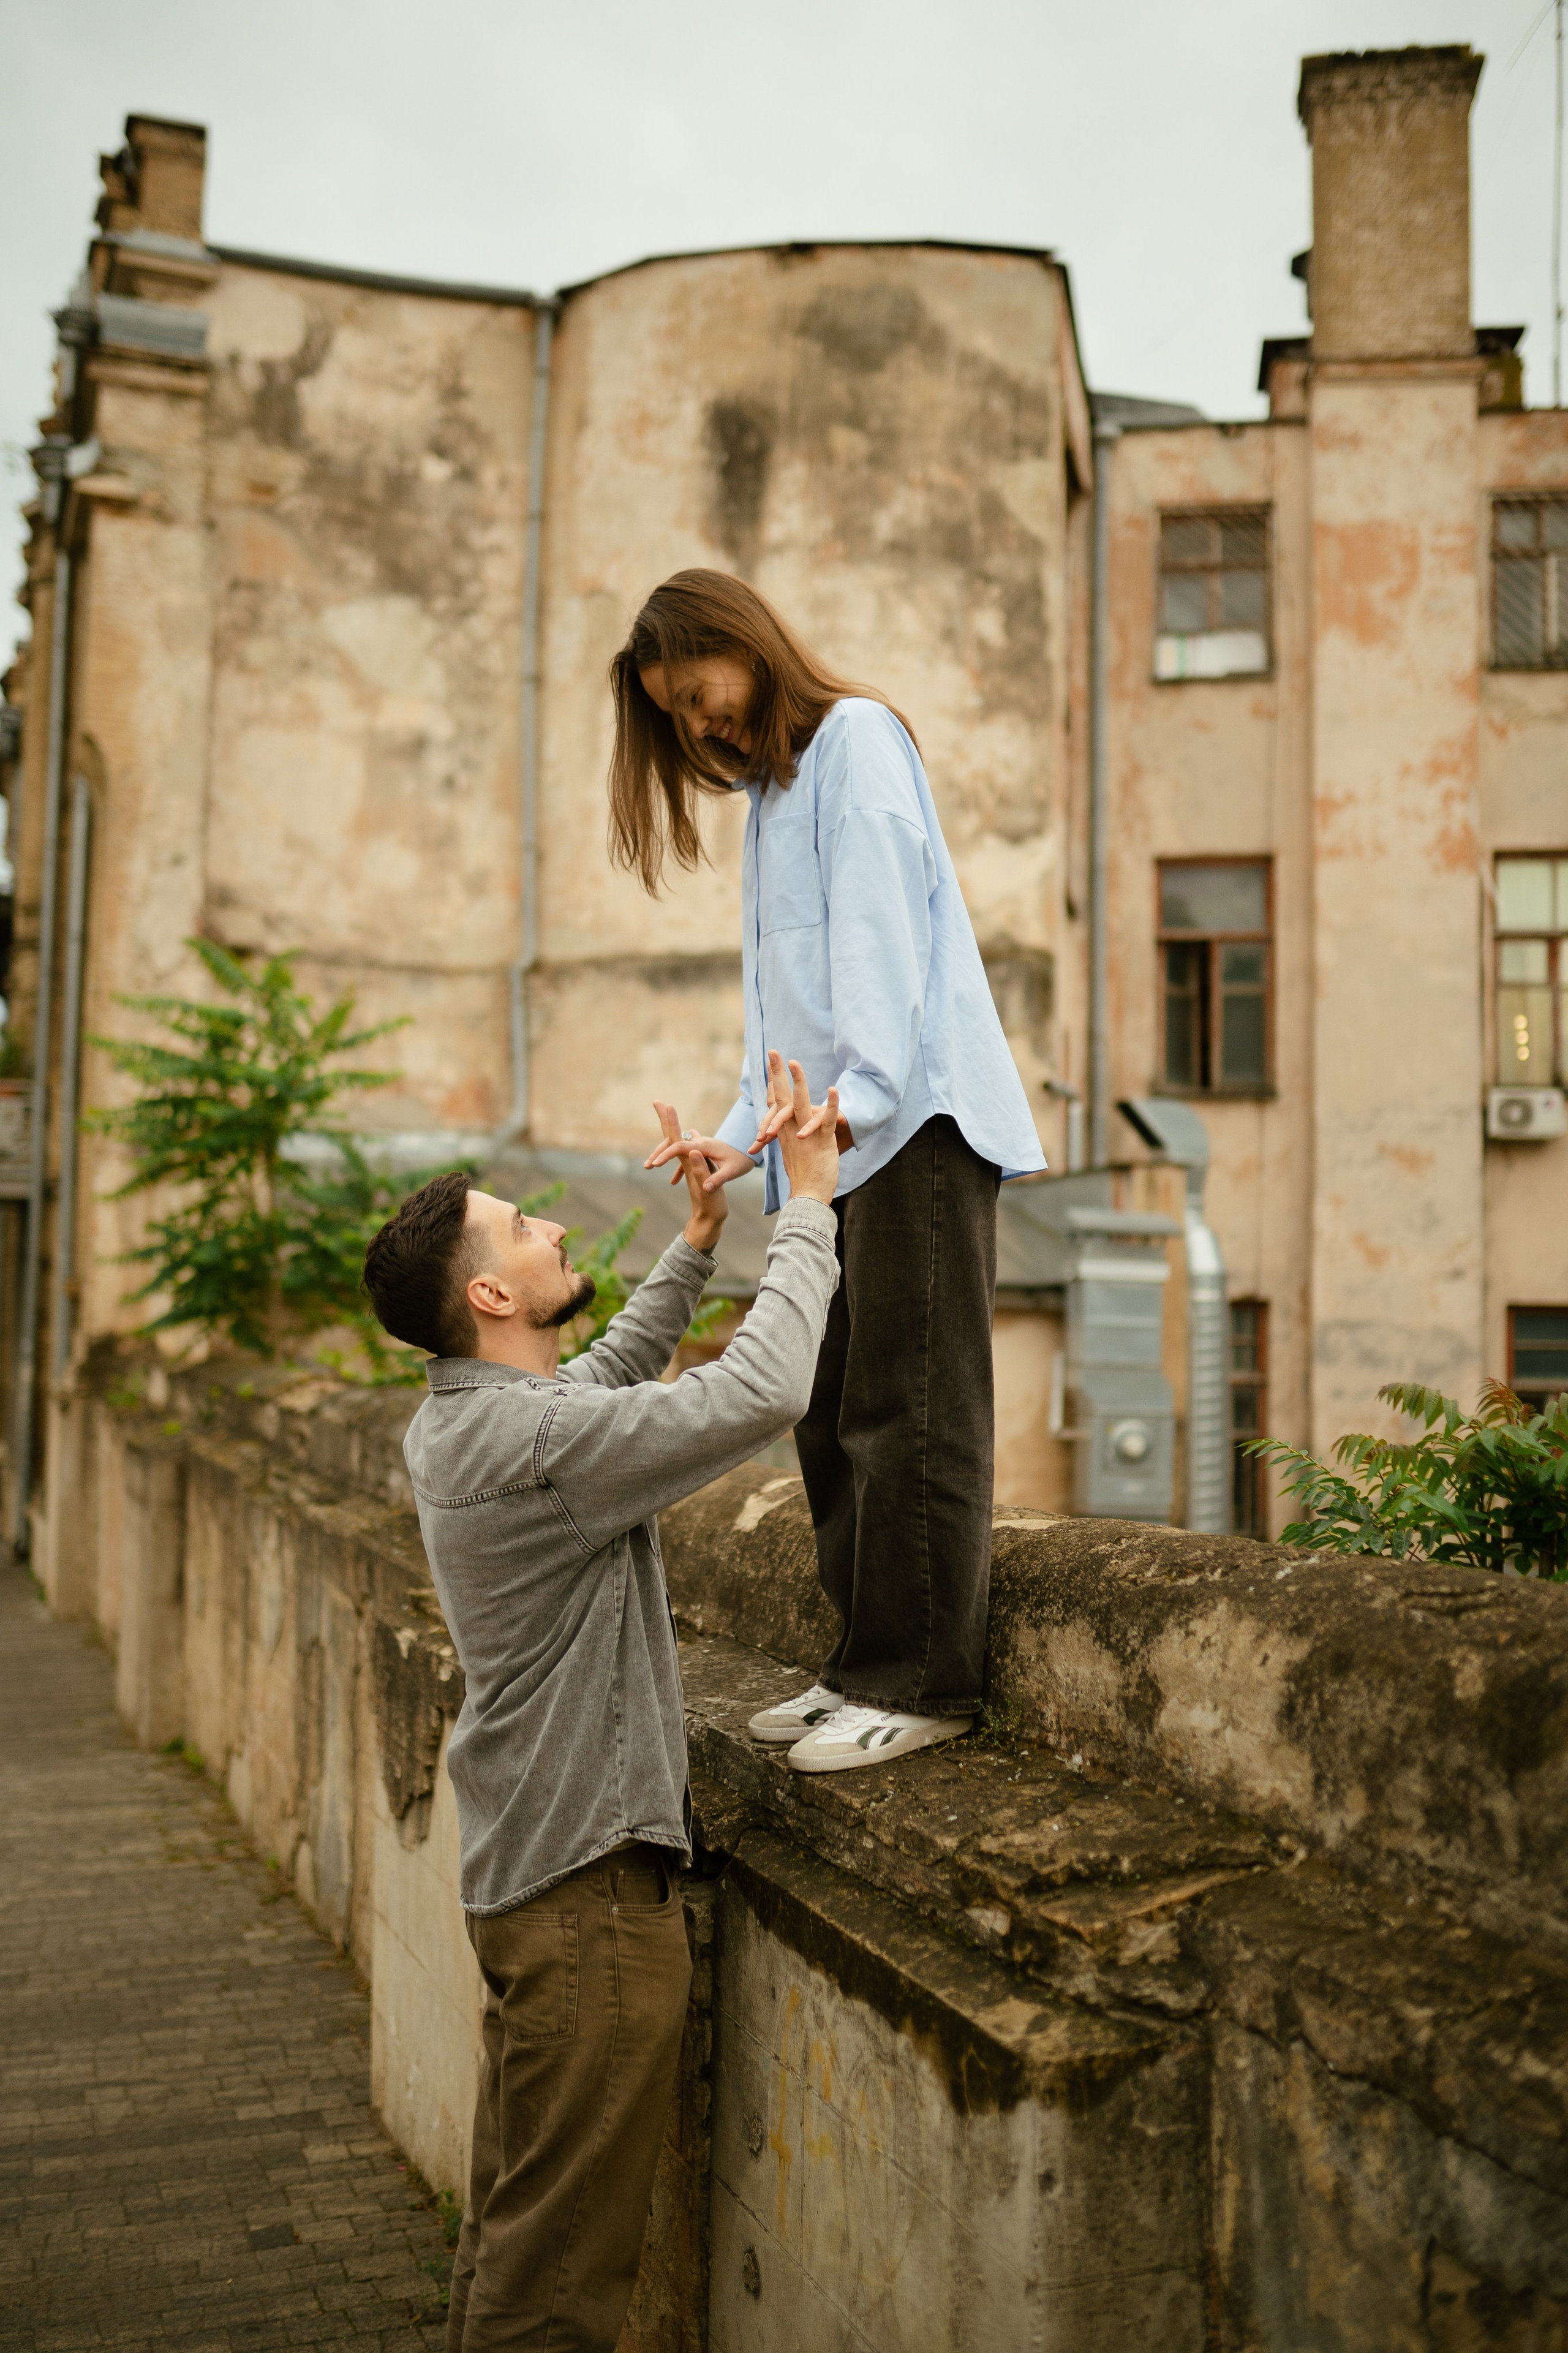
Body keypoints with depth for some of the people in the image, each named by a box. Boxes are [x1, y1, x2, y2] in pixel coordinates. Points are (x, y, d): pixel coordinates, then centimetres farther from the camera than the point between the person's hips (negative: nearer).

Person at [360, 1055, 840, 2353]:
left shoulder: (462, 1417, 6)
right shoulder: (526, 1442, -25)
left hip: (527, 1862, 10)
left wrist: (697, 1246, 14)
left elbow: (609, 1373, 24)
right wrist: (809, 1203, -19)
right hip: (591, 1873, -10)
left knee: (517, 2219, 22)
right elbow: (762, 1395, -30)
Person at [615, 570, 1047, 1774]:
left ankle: (925, 1682, -3)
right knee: (835, 1412, 7)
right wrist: (747, 1130, 10)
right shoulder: (771, 789, 26)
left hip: (914, 1120, -9)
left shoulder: (854, 736, 1)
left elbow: (883, 925, -14)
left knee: (909, 1407, -8)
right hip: (835, 1135, 9)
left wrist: (861, 1088, -25)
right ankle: (866, 1664, 13)